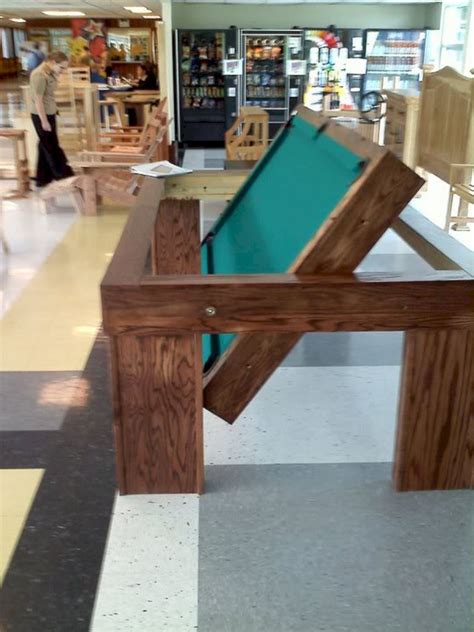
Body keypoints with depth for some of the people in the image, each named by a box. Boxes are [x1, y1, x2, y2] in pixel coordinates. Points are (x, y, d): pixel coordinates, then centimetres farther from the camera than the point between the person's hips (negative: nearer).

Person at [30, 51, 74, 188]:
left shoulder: (50, 73, 7)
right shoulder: (39, 75, -21)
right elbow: (38, 100, -21)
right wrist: (44, 121, -20)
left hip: (49, 114, 9)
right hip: (41, 116, -9)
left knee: (46, 147, 14)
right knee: (52, 148, 1)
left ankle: (43, 179, 23)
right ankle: (64, 176, 10)